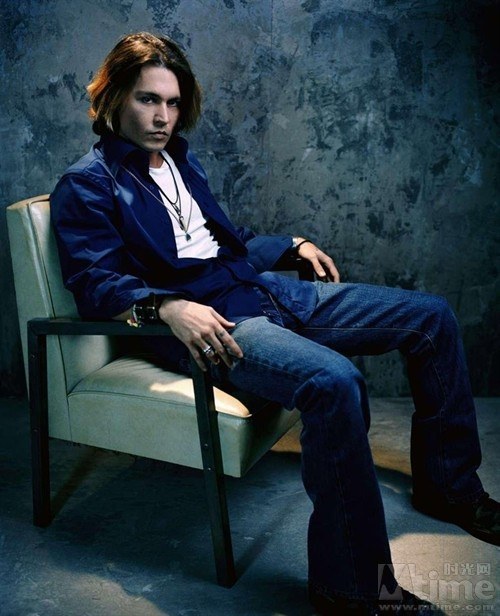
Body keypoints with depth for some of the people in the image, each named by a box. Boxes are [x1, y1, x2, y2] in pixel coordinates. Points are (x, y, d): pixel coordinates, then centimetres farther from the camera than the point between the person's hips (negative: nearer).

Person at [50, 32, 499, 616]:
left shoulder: (180, 159, 23)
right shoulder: (86, 185, 0)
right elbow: (94, 282, -13)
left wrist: (294, 244, 22)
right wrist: (169, 307, -30)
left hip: (266, 291, 9)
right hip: (203, 320, -8)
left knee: (432, 316, 2)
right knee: (333, 380, -38)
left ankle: (449, 485, 16)